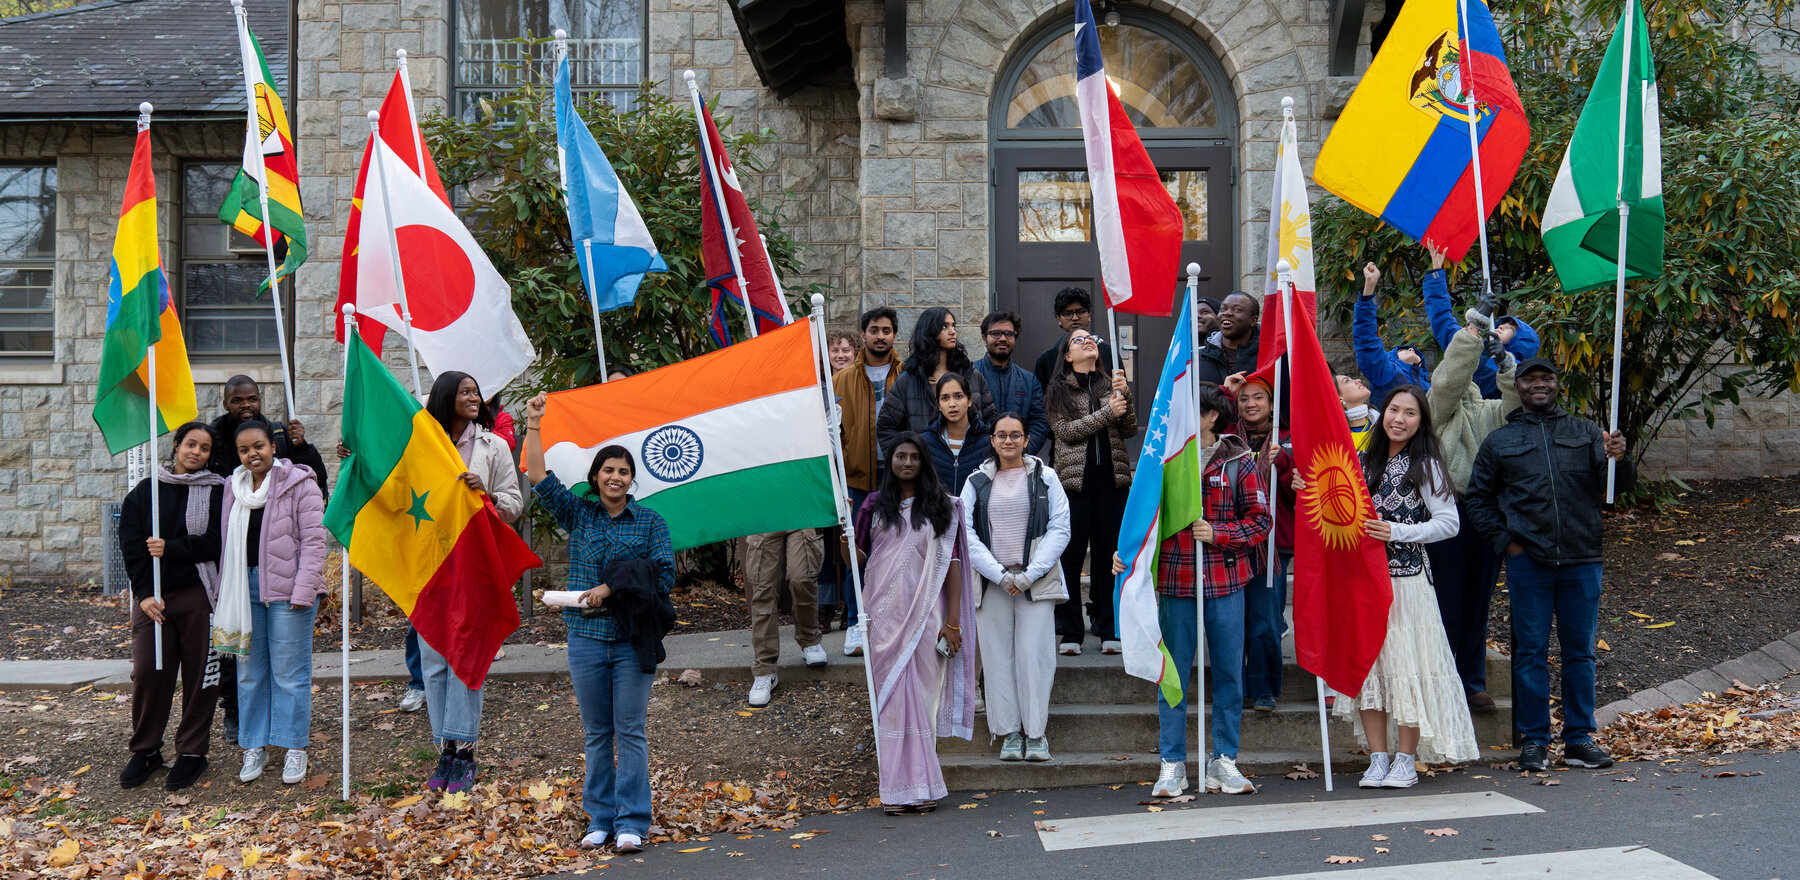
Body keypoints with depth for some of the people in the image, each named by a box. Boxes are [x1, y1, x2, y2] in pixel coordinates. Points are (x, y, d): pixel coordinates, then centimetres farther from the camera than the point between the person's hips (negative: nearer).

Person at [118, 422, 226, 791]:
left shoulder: (217, 491, 3)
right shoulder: (145, 491, 9)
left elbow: (215, 543, -6)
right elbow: (131, 546, 3)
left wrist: (170, 548, -15)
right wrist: (144, 593, -6)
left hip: (198, 595, -2)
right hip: (152, 597, 2)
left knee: (200, 675, 1)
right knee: (146, 672, -1)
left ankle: (192, 751, 13)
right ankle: (145, 750, 15)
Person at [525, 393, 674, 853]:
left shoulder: (650, 522, 3)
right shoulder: (578, 514, 9)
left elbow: (665, 575, -5)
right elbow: (540, 479, 2)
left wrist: (611, 588, -11)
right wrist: (533, 427, -2)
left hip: (633, 639, -2)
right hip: (587, 638, 2)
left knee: (630, 731, -1)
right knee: (597, 733, 9)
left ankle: (632, 823, 3)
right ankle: (600, 820, 17)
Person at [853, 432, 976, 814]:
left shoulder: (941, 506, 8)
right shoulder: (875, 505, 11)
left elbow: (952, 563, 4)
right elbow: (857, 556, 11)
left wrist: (953, 621, -2)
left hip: (926, 615, -1)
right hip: (885, 614, 1)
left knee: (924, 695, -1)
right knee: (894, 697, -3)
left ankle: (922, 787, 5)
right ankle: (898, 787, -1)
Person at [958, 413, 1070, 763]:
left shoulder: (1045, 478, 7)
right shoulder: (977, 482, 10)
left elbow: (1059, 529, 1)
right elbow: (967, 534, 3)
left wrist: (1029, 575, -9)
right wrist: (999, 575, -8)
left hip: (1036, 580, -1)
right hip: (992, 581, 2)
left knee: (1033, 653, -7)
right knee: (997, 655, 0)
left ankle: (1036, 734, 1)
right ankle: (1009, 733, 8)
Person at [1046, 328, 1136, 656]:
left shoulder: (1111, 384, 12)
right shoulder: (1059, 391, 6)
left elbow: (1130, 430, 4)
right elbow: (1065, 431, -8)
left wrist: (1124, 395, -10)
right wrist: (1107, 412, -14)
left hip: (1111, 479, 2)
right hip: (1075, 479, -2)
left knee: (1108, 555, 5)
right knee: (1071, 556, -1)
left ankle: (1110, 631, 11)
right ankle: (1070, 632, 6)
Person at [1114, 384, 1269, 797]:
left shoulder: (1237, 461, 1)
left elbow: (1260, 520, 0)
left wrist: (1217, 534, -13)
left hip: (1224, 580, -1)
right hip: (1175, 579, 1)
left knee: (1228, 673, 6)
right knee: (1172, 674, 4)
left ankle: (1224, 762, 18)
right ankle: (1172, 765, 12)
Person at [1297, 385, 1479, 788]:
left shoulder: (1426, 465, -2)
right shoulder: (1366, 461, 13)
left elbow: (1448, 522, -7)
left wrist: (1397, 532, -17)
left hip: (1407, 577, -5)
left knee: (1406, 664, -4)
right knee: (1367, 662, 4)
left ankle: (1406, 760, 7)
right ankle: (1378, 758, 12)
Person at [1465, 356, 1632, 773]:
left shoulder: (1585, 432, 12)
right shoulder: (1499, 442, 10)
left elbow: (1620, 485, 5)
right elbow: (1479, 498, 13)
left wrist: (1619, 459, -17)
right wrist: (1505, 540, 1)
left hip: (1582, 560, 1)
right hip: (1527, 562, -1)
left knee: (1580, 650, 6)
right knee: (1531, 651, 1)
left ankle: (1580, 738, 14)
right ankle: (1534, 740, 7)